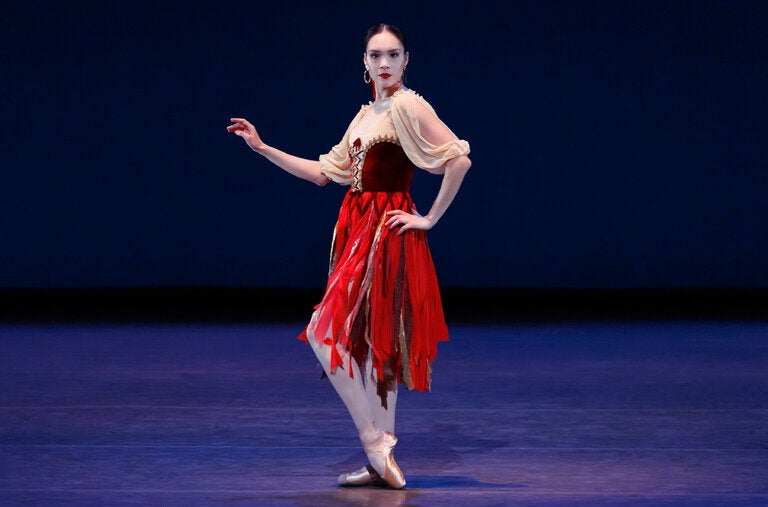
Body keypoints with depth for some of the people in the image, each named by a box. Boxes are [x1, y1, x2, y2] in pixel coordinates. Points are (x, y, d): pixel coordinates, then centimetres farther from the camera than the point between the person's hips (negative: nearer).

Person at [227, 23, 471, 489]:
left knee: (327, 335, -13)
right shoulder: (366, 115, 16)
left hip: (385, 234, -9)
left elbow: (459, 159, -19)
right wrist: (262, 148, 16)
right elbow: (323, 172, 18)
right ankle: (382, 462, 13)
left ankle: (377, 446, -8)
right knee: (370, 346, 9)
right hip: (358, 232, 9)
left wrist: (430, 219, -14)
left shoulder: (408, 107, -10)